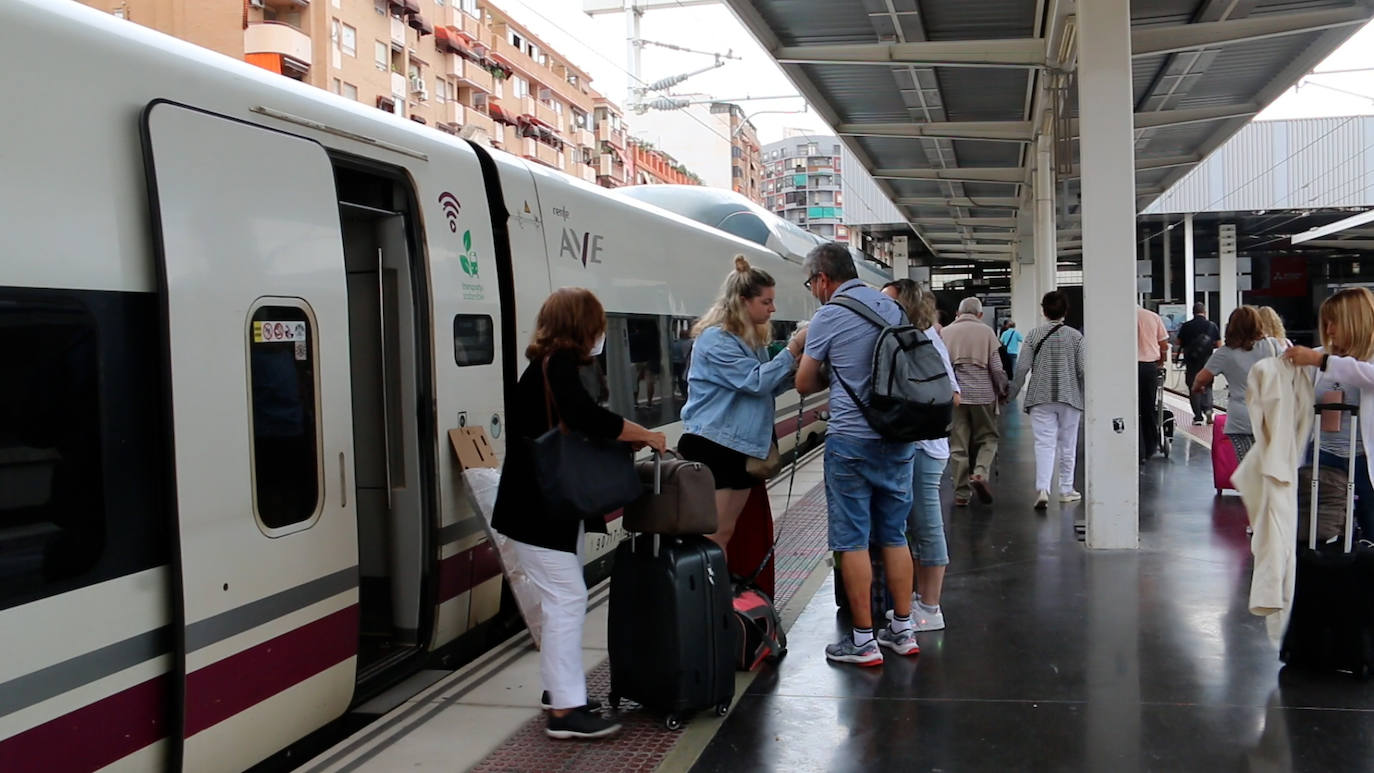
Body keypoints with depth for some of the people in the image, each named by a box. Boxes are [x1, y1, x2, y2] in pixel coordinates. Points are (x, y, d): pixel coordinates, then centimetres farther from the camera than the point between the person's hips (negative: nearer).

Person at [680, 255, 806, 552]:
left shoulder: (751, 339, 14)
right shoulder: (715, 339, -14)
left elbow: (766, 388, 16)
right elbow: (756, 382, -20)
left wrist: (797, 364, 1)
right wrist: (793, 348, -18)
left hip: (741, 449, 9)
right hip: (711, 448, -9)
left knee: (725, 532, 11)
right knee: (713, 534, -7)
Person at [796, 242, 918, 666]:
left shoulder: (828, 318, -9)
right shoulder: (892, 308, 10)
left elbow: (804, 383, -2)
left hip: (851, 438, -6)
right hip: (898, 436, 6)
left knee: (852, 539, 1)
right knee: (894, 535, 14)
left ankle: (863, 640, 4)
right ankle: (902, 630, 21)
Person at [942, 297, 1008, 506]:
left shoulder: (945, 332, 6)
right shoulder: (986, 332, 1)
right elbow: (996, 367, -1)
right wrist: (1002, 391, 13)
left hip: (954, 395, 1)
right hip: (983, 394, -1)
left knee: (958, 445, 6)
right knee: (988, 438, 13)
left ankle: (961, 492, 7)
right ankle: (980, 473, -12)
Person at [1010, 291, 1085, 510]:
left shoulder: (1035, 335, -2)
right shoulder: (1075, 336, -2)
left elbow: (1023, 367, -5)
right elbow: (1082, 369, -2)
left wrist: (1012, 391, 6)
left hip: (1041, 398, 0)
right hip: (1069, 397, 0)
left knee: (1044, 444, -3)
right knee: (1067, 444, 12)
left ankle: (1042, 489, -19)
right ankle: (1066, 490, 21)